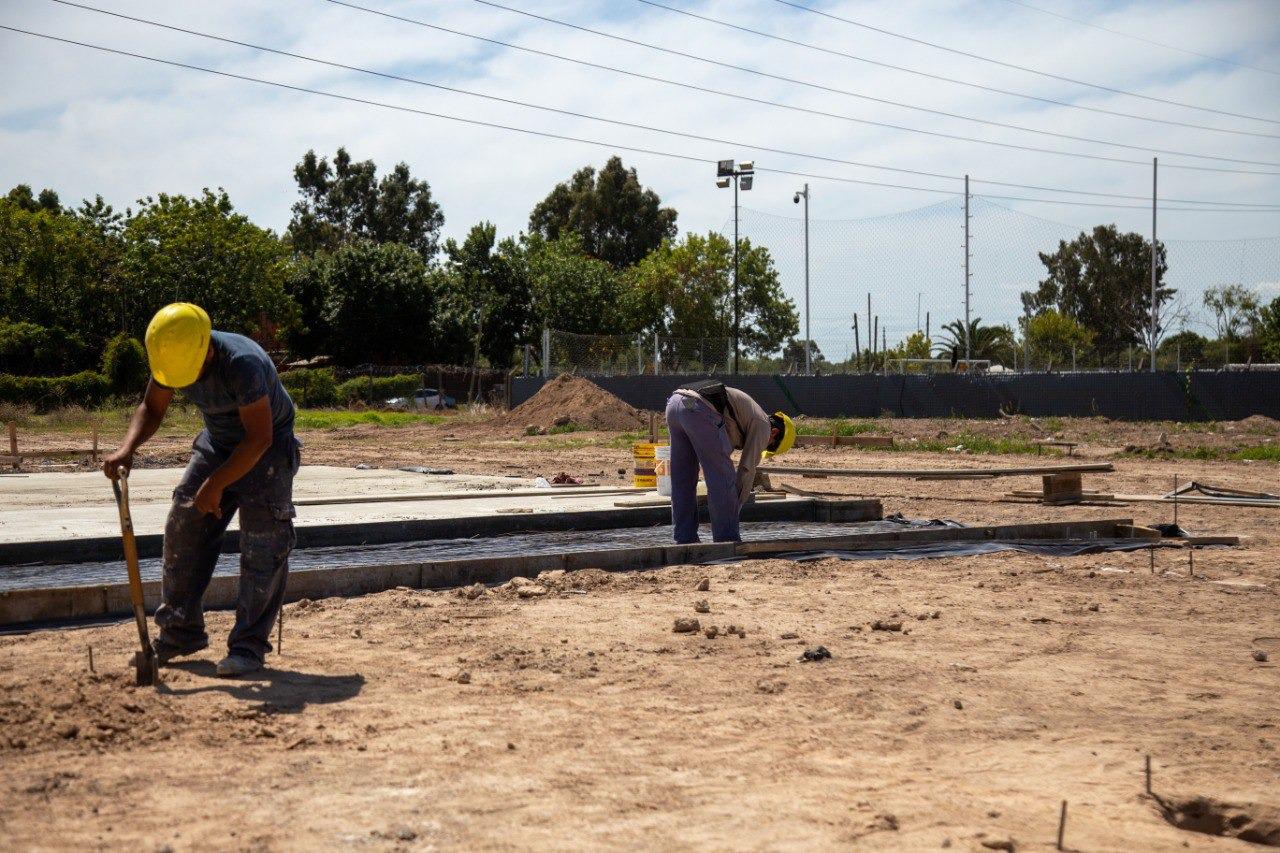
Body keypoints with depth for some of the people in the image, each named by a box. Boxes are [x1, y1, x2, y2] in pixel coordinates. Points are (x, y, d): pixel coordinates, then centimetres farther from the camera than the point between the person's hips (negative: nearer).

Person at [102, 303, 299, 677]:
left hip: (266, 447, -6)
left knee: (264, 541, -13)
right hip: (217, 442, 7)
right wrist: (127, 449, -20)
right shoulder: (171, 354, -14)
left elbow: (259, 438, -31)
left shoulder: (242, 363, -35)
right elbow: (151, 409, -1)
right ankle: (180, 633, 12)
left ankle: (249, 645, -8)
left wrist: (216, 484, -28)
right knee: (184, 528, 2)